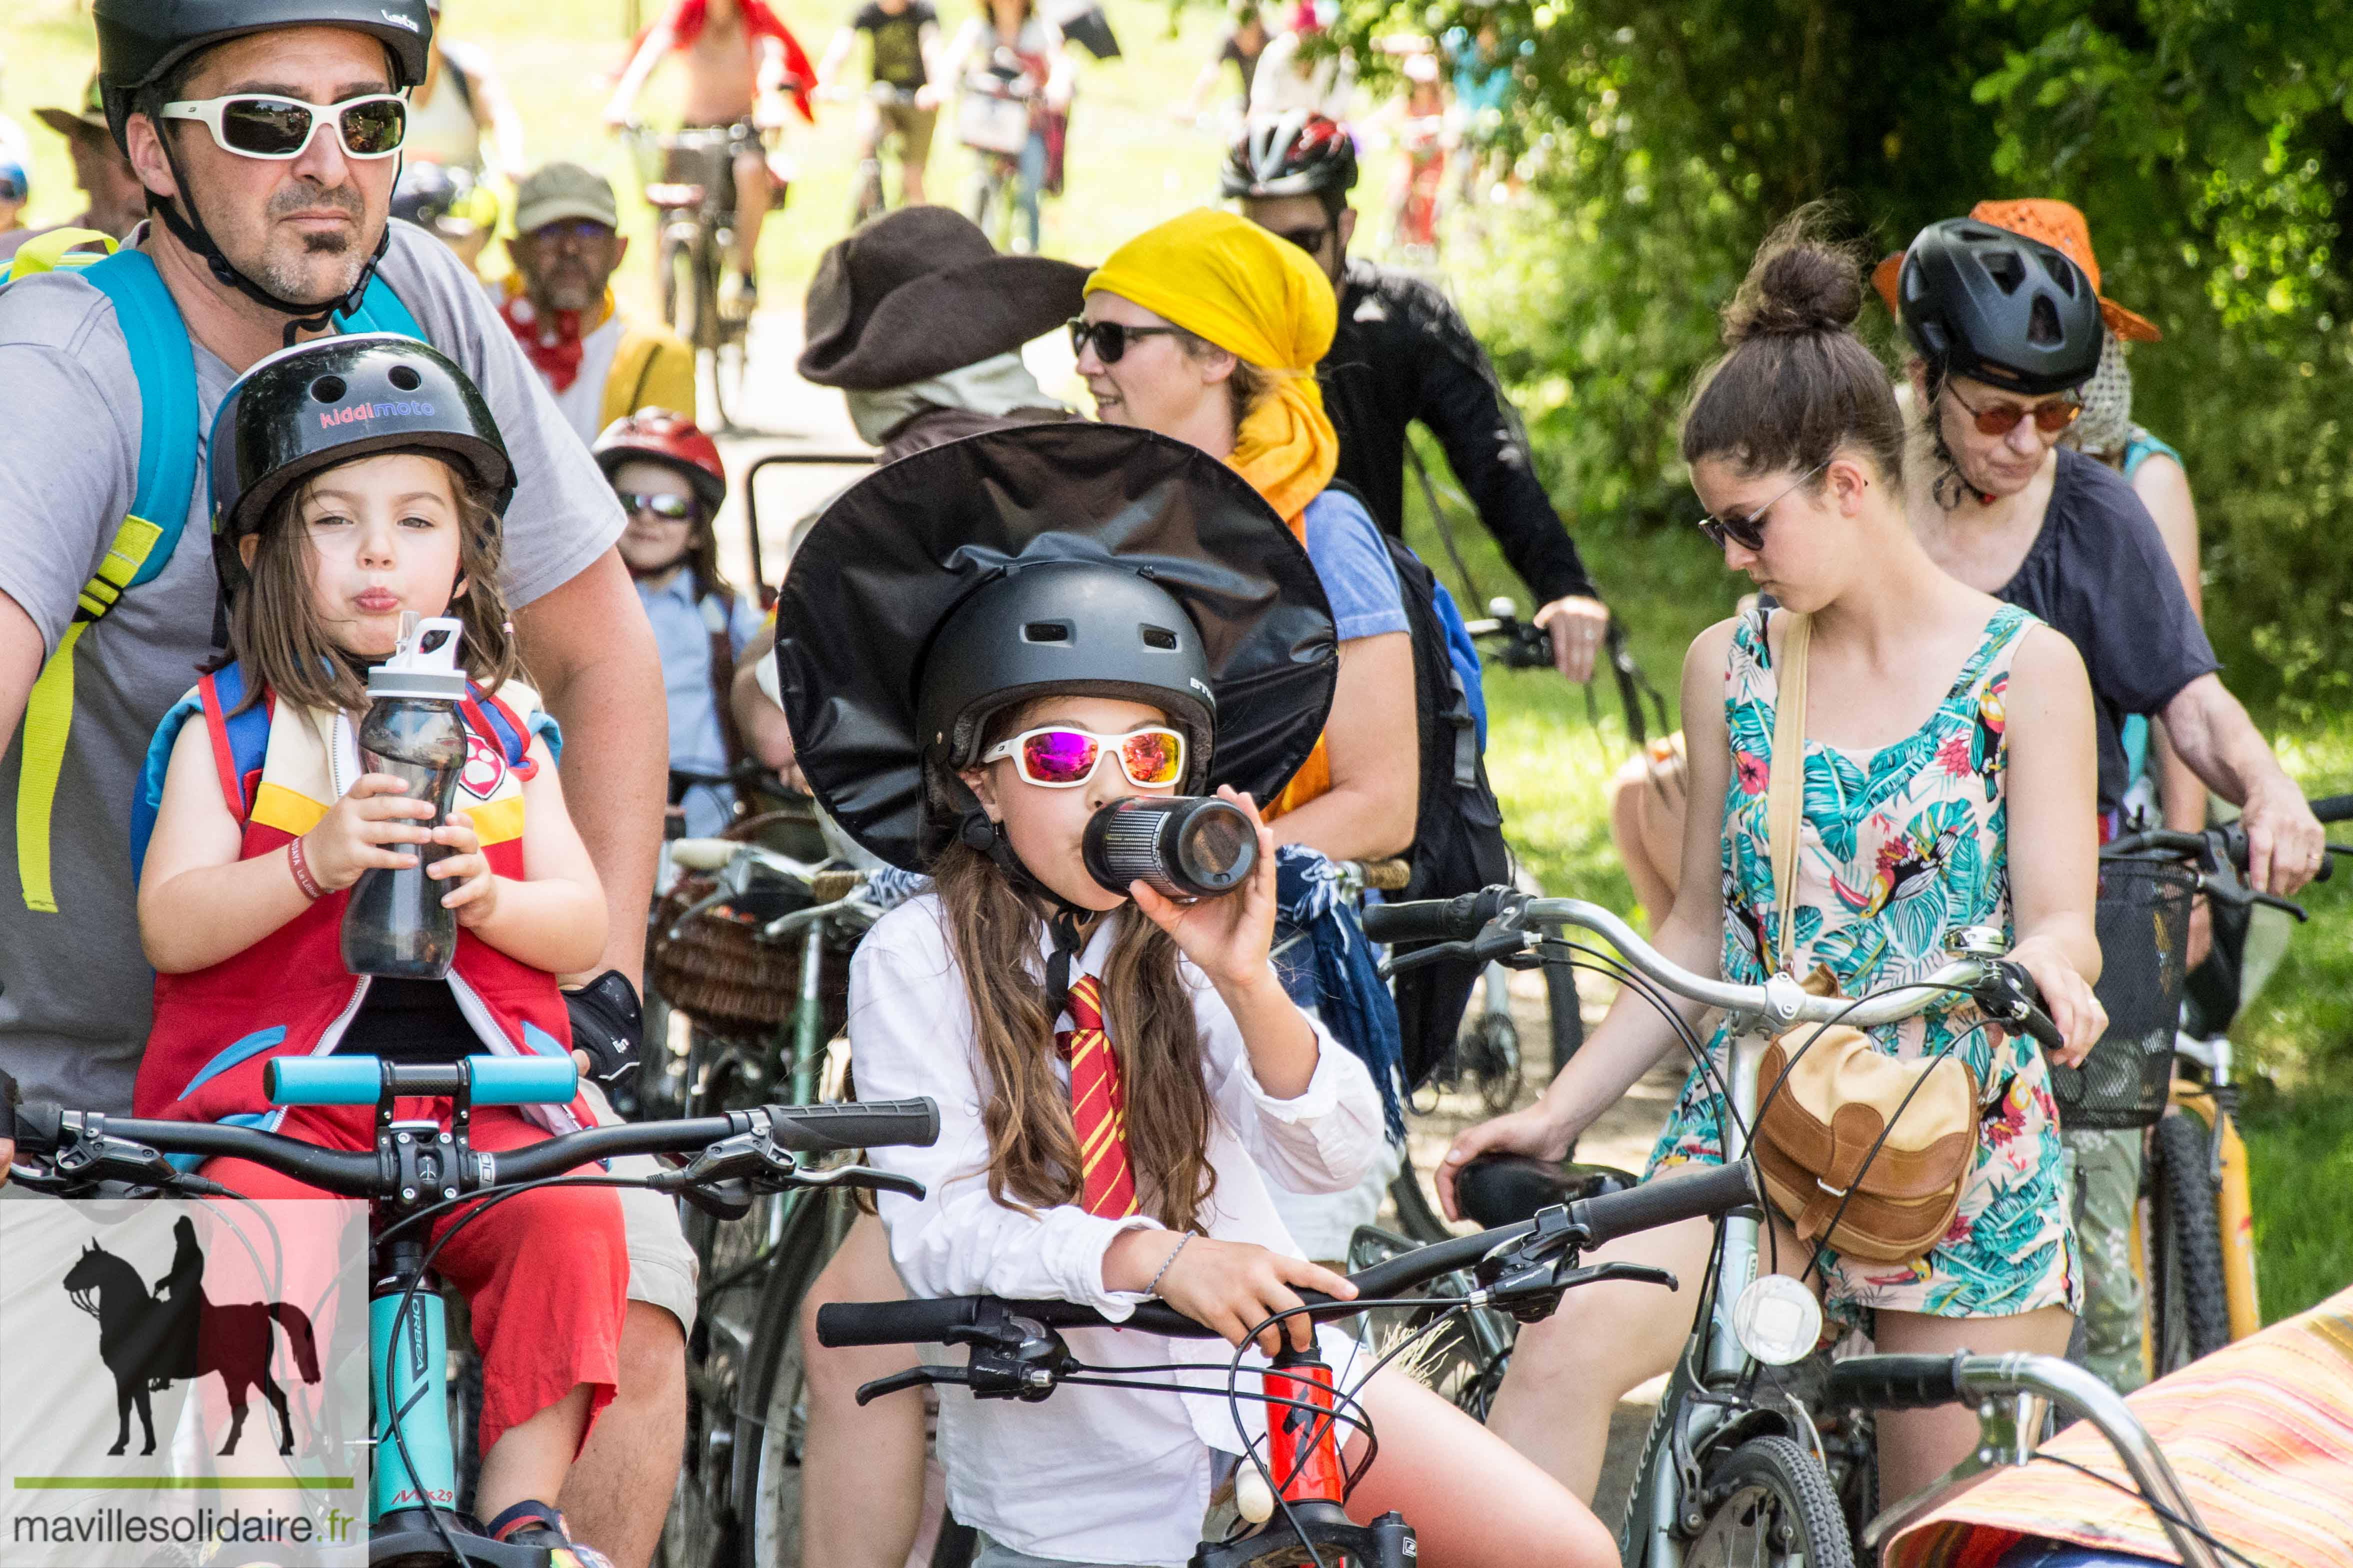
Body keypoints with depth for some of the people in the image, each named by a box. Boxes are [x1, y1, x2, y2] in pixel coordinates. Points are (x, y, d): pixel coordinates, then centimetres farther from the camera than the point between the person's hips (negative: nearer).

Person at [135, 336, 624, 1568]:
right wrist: (314, 866, -21)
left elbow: (585, 928, 10)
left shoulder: (500, 730, 16)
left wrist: (488, 897, -13)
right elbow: (169, 926, -4)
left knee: (570, 1220, -27)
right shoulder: (225, 730, 8)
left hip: (479, 1084, 2)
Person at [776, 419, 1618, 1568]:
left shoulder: (1180, 939, -1)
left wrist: (1245, 983, -29)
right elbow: (939, 1228, -20)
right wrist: (1156, 1258, -37)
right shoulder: (919, 958, -11)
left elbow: (1333, 1157, -11)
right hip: (1069, 1453, -3)